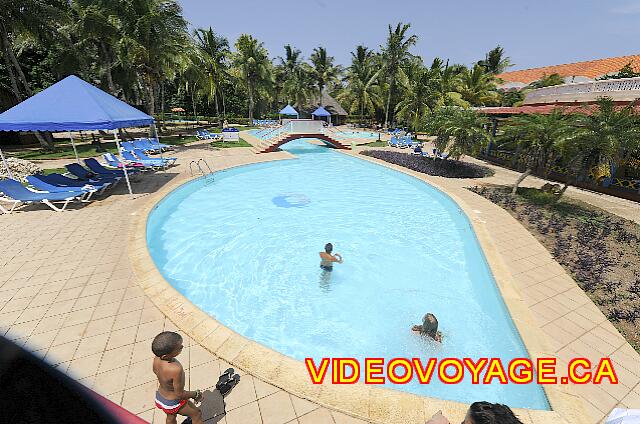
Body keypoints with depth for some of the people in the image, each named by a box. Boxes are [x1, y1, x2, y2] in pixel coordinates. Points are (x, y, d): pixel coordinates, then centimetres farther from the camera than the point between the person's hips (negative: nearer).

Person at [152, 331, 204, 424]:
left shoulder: (156, 359, -21)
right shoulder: (176, 369, -43)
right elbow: (180, 395, -30)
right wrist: (196, 394, -13)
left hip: (160, 397, 7)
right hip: (174, 403, -6)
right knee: (196, 413, 20)